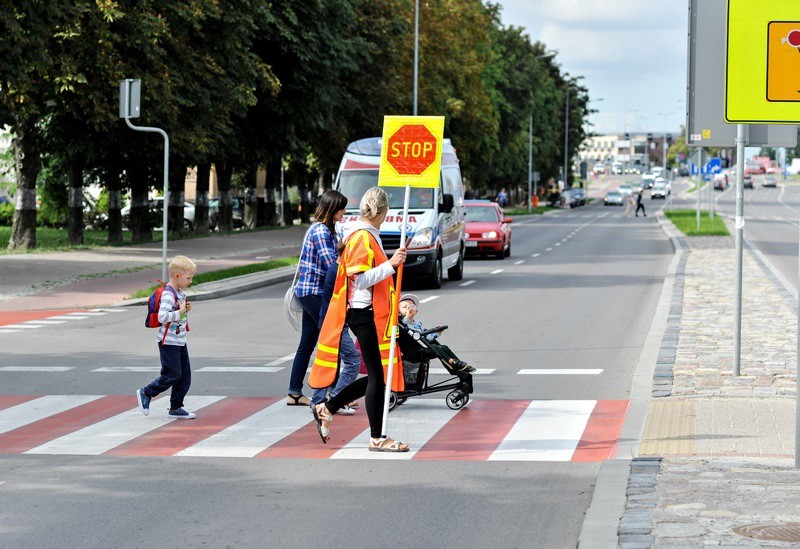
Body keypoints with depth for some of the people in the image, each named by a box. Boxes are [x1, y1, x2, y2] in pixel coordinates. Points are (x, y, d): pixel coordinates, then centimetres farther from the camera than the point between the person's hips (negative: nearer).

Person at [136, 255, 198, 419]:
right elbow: (162, 317, -29)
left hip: (180, 341, 10)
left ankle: (175, 408, 16)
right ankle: (145, 393, 13)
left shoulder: (180, 292, 10)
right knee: (172, 374, -5)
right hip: (168, 342, -10)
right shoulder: (168, 294, -20)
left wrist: (186, 309, 5)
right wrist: (181, 312, -24)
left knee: (185, 375, 8)